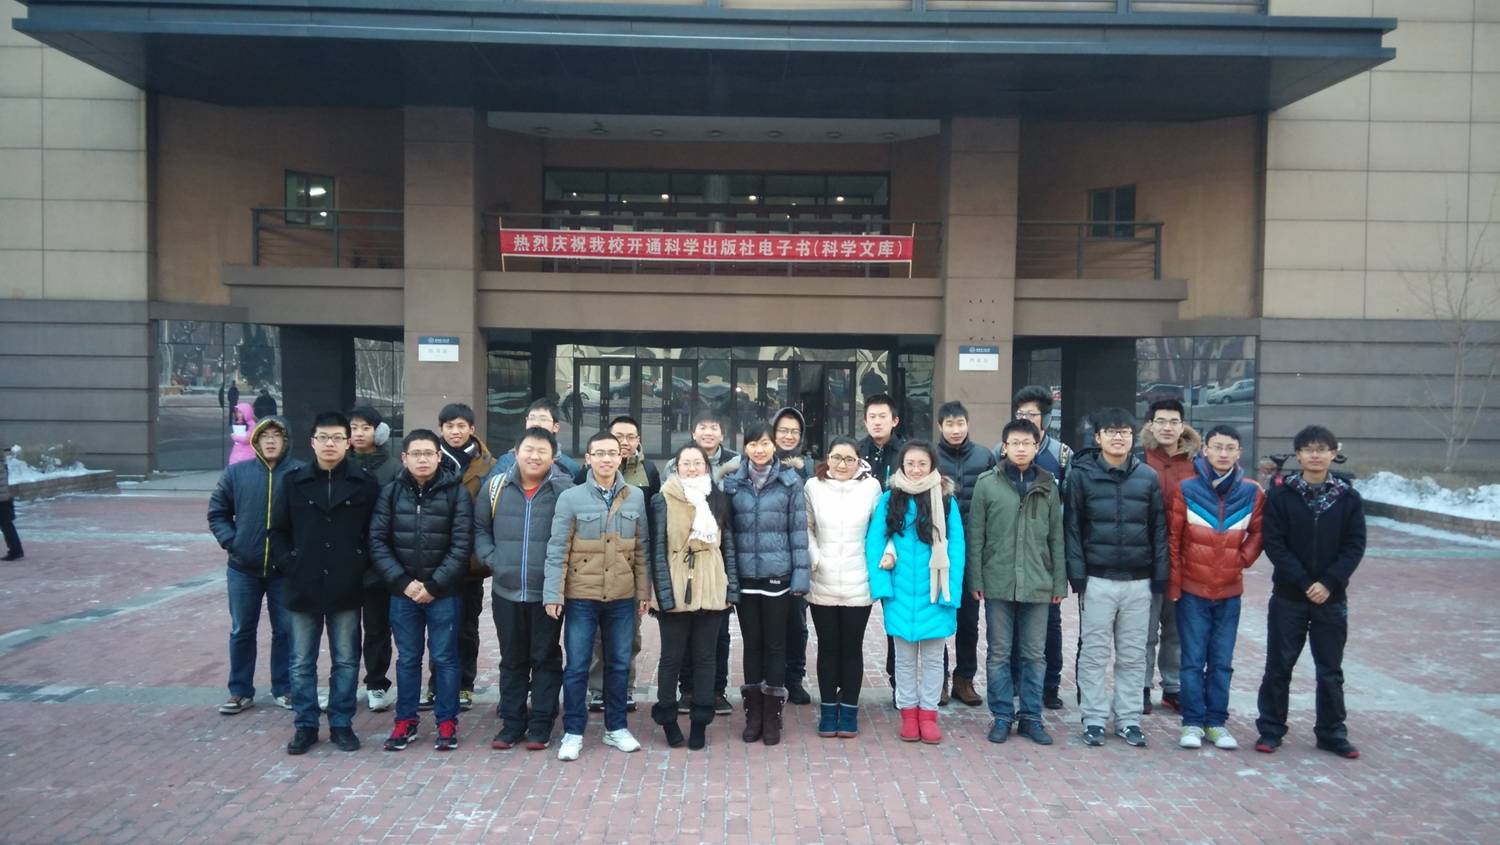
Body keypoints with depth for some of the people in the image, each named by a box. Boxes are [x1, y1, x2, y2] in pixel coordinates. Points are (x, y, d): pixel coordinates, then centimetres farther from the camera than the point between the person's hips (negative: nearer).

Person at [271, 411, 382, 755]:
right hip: (303, 587, 1)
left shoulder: (364, 484, 0)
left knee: (346, 661, 8)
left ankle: (341, 724, 20)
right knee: (301, 662, 9)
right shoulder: (295, 481, 4)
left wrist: (361, 565, -6)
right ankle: (305, 725, 22)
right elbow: (277, 530, 9)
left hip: (346, 588, -1)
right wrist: (288, 564, -2)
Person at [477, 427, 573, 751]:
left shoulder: (565, 488, -7)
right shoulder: (496, 486, 4)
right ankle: (511, 722, 26)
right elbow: (480, 528, 11)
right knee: (512, 660, 14)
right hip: (505, 591, 3)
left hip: (548, 592, -3)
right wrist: (492, 560, -1)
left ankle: (541, 724, 19)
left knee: (546, 658, 8)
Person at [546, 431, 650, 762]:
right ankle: (573, 732, 17)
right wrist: (553, 594, -10)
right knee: (576, 666, 4)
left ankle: (616, 727, 26)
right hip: (581, 596, -2)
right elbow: (557, 550, -6)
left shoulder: (636, 497, 3)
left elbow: (641, 549, 7)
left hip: (622, 597, 3)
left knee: (619, 664, 12)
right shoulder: (571, 497, -5)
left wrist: (644, 591, 6)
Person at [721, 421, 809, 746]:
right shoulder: (732, 482, 3)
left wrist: (800, 574, -6)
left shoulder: (790, 482, -1)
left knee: (775, 643, 5)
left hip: (777, 575, -2)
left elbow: (798, 531, -1)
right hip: (745, 576, 2)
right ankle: (753, 715, 20)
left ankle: (772, 716, 15)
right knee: (752, 643, 10)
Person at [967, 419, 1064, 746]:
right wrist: (975, 580, -3)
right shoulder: (987, 483, 0)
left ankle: (1031, 717, 21)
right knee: (999, 654, 7)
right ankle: (1002, 716, 19)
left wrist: (1059, 583, 6)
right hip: (998, 582, -1)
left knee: (1035, 655, 9)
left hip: (1038, 584, 2)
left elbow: (1056, 538, 9)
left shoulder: (1048, 485, 7)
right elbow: (975, 535, 1)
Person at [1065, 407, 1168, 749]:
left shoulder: (1148, 477, 6)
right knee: (1094, 654, 4)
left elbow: (1159, 529, 8)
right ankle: (1094, 718, 14)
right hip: (1097, 580, -2)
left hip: (1138, 580, 3)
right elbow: (1072, 528, -3)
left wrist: (1160, 575, 3)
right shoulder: (1081, 474, -2)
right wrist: (1077, 574, -9)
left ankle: (1129, 718, 21)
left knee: (1133, 656, 10)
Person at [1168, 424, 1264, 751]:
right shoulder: (1187, 489, -7)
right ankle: (1193, 723, 10)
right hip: (1192, 590, -2)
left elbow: (1258, 533, 13)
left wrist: (1243, 559, -1)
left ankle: (1217, 722, 19)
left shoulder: (1252, 492, -1)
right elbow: (1173, 538, -3)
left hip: (1230, 592, 2)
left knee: (1222, 662, 10)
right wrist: (1174, 582, -3)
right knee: (1193, 660, 2)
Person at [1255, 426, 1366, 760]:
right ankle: (1271, 729, 17)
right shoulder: (1281, 496, -3)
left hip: (1331, 597, 1)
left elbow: (1355, 546, -2)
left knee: (1330, 670, 11)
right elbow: (1274, 544, -7)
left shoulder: (1348, 498, 1)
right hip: (1288, 596, -1)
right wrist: (1304, 582, -15)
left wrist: (1328, 582, -14)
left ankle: (1332, 732, 24)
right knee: (1279, 666, 6)